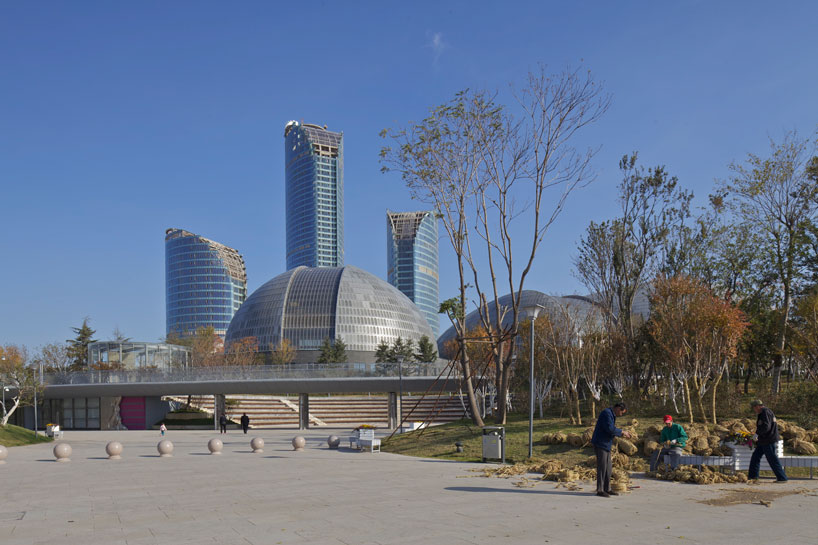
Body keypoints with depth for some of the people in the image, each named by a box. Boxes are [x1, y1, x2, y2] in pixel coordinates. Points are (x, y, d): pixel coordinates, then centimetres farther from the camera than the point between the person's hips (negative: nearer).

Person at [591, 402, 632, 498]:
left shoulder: (612, 415, 17)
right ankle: (600, 490, -2)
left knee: (608, 468, 12)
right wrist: (622, 432, -15)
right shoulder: (607, 413, -16)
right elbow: (610, 429, -25)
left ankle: (607, 489, 18)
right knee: (602, 468, -7)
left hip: (606, 445, 10)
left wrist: (623, 434, 7)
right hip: (600, 444, -10)